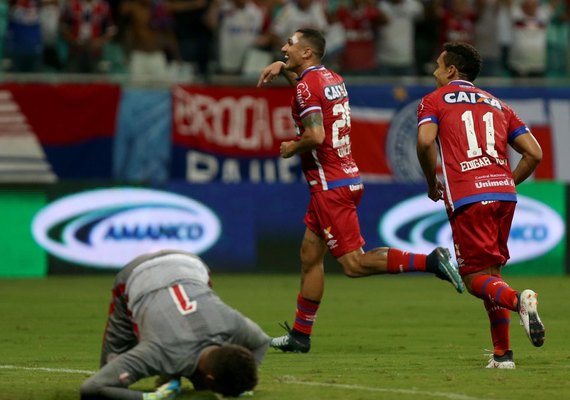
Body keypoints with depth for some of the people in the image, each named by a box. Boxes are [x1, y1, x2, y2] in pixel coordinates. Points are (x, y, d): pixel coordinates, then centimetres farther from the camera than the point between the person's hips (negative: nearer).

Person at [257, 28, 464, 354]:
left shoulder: (307, 86, -13)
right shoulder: (333, 79, 14)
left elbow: (315, 135, -25)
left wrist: (291, 149, -6)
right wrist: (282, 68, 26)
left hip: (331, 186, -10)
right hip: (346, 178, 10)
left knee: (354, 263, -11)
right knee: (310, 255, 13)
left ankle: (429, 262, -20)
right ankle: (300, 336, 17)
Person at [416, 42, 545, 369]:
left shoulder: (434, 100, 11)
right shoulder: (497, 104, 23)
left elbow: (425, 141, -9)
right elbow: (534, 153, 15)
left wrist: (432, 183, 5)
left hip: (467, 198, -5)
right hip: (504, 193, 5)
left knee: (476, 280, -1)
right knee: (492, 272, 17)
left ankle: (519, 300, -32)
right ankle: (503, 354, 11)